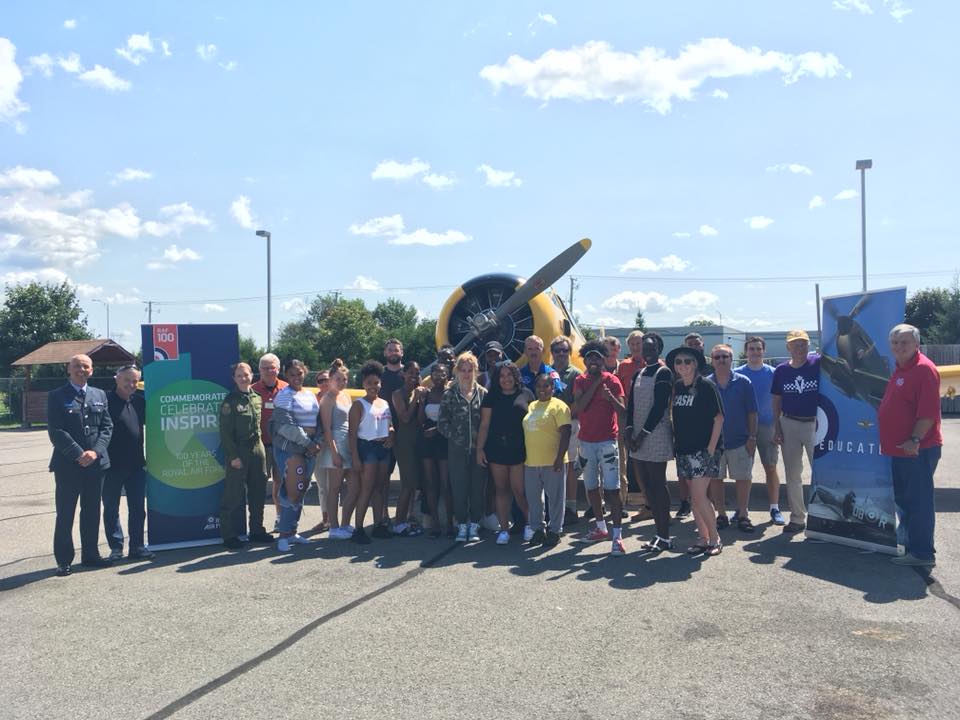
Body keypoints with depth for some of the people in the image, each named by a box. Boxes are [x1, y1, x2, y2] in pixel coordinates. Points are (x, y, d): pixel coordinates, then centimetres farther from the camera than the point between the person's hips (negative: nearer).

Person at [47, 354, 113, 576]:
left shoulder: (99, 395, 10)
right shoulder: (57, 396, -2)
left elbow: (107, 426, 6)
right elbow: (56, 431, -9)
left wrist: (96, 451, -9)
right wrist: (78, 454, -15)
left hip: (96, 462, 4)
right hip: (67, 464, -4)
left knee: (92, 512, 12)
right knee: (65, 514, 2)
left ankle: (90, 555, 23)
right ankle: (63, 560, 10)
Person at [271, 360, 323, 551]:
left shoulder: (310, 395, 16)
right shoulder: (285, 395, -7)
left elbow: (317, 421, 17)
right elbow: (286, 425, -16)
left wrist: (318, 441, -1)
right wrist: (307, 443, -17)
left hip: (308, 449, 7)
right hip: (289, 448, -7)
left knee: (301, 491, 10)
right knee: (292, 490, -9)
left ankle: (292, 531, 20)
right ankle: (284, 535, -2)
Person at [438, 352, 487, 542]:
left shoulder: (483, 394, 5)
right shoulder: (449, 394, 4)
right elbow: (442, 422, 2)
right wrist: (455, 436, -7)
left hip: (478, 449, 0)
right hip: (457, 450, 0)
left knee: (478, 487, 4)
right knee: (459, 488, 2)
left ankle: (474, 525, 16)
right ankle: (462, 525, 14)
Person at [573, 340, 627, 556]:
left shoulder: (612, 380, -3)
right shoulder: (580, 381, 7)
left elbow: (622, 410, -11)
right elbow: (579, 406, -10)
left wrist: (610, 397, -30)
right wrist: (595, 382, -12)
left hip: (607, 440, -4)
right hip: (586, 440, 4)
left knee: (612, 488, -10)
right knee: (591, 486, 13)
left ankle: (617, 536, -10)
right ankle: (601, 526, 28)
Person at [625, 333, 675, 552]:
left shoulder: (664, 373, -6)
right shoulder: (637, 374, 16)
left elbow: (659, 406, -14)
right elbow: (631, 404, 13)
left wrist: (643, 434, -15)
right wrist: (629, 429, -2)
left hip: (656, 437, -7)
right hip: (638, 438, 7)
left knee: (658, 486, -4)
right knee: (647, 486, 9)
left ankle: (664, 537, 2)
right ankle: (661, 533, 17)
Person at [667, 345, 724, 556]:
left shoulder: (706, 386, -8)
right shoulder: (677, 388, 9)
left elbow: (718, 418, -10)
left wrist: (711, 448, -14)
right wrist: (676, 442, 8)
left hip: (703, 449, -6)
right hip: (684, 449, 6)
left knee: (699, 495, -10)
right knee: (694, 496, 10)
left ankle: (715, 538, 6)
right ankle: (703, 538, 19)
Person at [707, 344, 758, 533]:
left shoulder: (743, 382, -1)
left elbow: (752, 413, 0)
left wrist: (752, 437, -5)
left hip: (739, 440, -1)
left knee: (743, 478, 4)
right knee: (715, 479, 7)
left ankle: (743, 515, 17)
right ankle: (721, 515, 19)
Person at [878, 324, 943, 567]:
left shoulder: (924, 369, -14)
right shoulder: (900, 369, 15)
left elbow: (929, 411, -22)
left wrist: (914, 440, -25)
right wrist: (873, 421, 19)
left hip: (917, 449, -10)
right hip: (900, 449, 10)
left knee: (918, 500, -4)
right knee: (904, 499, 17)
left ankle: (922, 553, 3)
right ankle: (909, 543, 29)